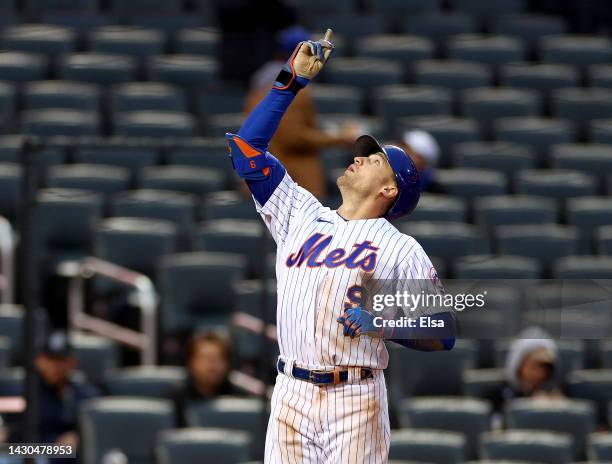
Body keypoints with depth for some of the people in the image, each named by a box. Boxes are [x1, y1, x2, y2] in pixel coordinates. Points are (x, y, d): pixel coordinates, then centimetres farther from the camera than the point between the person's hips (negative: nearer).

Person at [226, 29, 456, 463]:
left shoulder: (401, 249, 4)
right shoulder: (303, 216, 17)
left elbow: (443, 332, -1)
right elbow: (248, 150, 17)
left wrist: (383, 323, -17)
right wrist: (291, 81, 16)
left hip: (355, 401, -4)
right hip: (289, 395, 4)